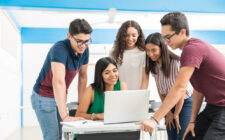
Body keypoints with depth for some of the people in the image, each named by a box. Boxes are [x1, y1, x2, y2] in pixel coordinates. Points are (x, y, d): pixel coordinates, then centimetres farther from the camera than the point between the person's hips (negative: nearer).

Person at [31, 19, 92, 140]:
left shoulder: (84, 50, -6)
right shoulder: (60, 49, -29)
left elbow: (83, 77, 6)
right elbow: (58, 81, -39)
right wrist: (65, 116, -44)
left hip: (60, 97, 7)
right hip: (44, 97, -7)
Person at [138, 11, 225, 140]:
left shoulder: (192, 49, -21)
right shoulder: (193, 47, 11)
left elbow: (180, 88, -27)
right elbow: (198, 90, 12)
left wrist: (155, 119, -26)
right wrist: (193, 121, 9)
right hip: (213, 106, 10)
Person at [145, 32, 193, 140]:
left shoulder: (176, 63, -25)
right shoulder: (153, 66, -7)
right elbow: (160, 91, 1)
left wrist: (176, 115, -8)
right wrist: (168, 112, -1)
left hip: (185, 102, -5)